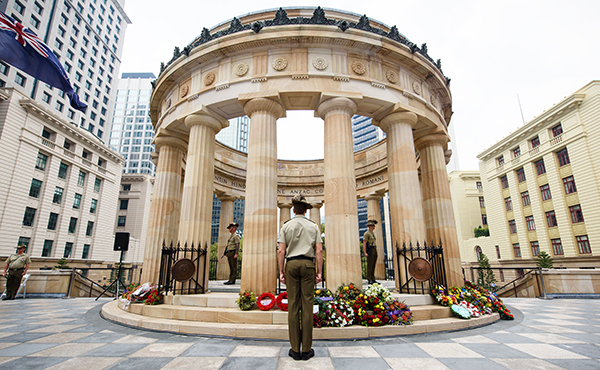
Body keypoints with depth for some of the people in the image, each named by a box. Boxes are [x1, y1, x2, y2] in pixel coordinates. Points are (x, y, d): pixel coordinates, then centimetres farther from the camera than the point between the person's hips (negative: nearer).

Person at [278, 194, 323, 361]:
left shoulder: (286, 226, 4)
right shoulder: (313, 226, 6)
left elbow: (281, 251, -1)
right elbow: (319, 250, 0)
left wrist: (281, 271, 4)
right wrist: (319, 272, 3)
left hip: (291, 264, 0)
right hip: (308, 264, 0)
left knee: (293, 305, 4)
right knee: (307, 305, 3)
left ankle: (295, 350, 11)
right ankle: (306, 350, 10)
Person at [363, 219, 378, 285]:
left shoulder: (373, 233, 19)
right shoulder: (366, 233, -9)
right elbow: (364, 243, -14)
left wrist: (376, 252, 20)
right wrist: (365, 253, -21)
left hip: (374, 250, 9)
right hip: (369, 251, -8)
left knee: (373, 265, 9)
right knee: (370, 266, -6)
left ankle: (373, 279, 13)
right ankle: (370, 280, -3)